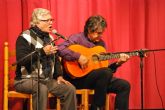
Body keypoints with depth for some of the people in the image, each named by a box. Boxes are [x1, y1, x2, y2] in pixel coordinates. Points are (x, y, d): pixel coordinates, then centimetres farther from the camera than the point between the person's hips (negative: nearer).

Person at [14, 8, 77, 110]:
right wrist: (43, 52, -25)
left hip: (47, 80, 7)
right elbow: (21, 60, -22)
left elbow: (56, 59, 20)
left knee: (70, 89, -11)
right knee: (42, 89, -38)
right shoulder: (25, 37, -10)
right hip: (27, 79, -7)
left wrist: (59, 75, 4)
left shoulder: (50, 38, 15)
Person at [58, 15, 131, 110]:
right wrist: (78, 56, -28)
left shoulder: (101, 43, 14)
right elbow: (59, 49, -24)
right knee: (106, 72, -31)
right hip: (78, 78, -7)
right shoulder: (77, 38, -6)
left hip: (100, 79, 7)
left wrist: (117, 63, 2)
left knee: (124, 85, -9)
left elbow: (103, 67, 17)